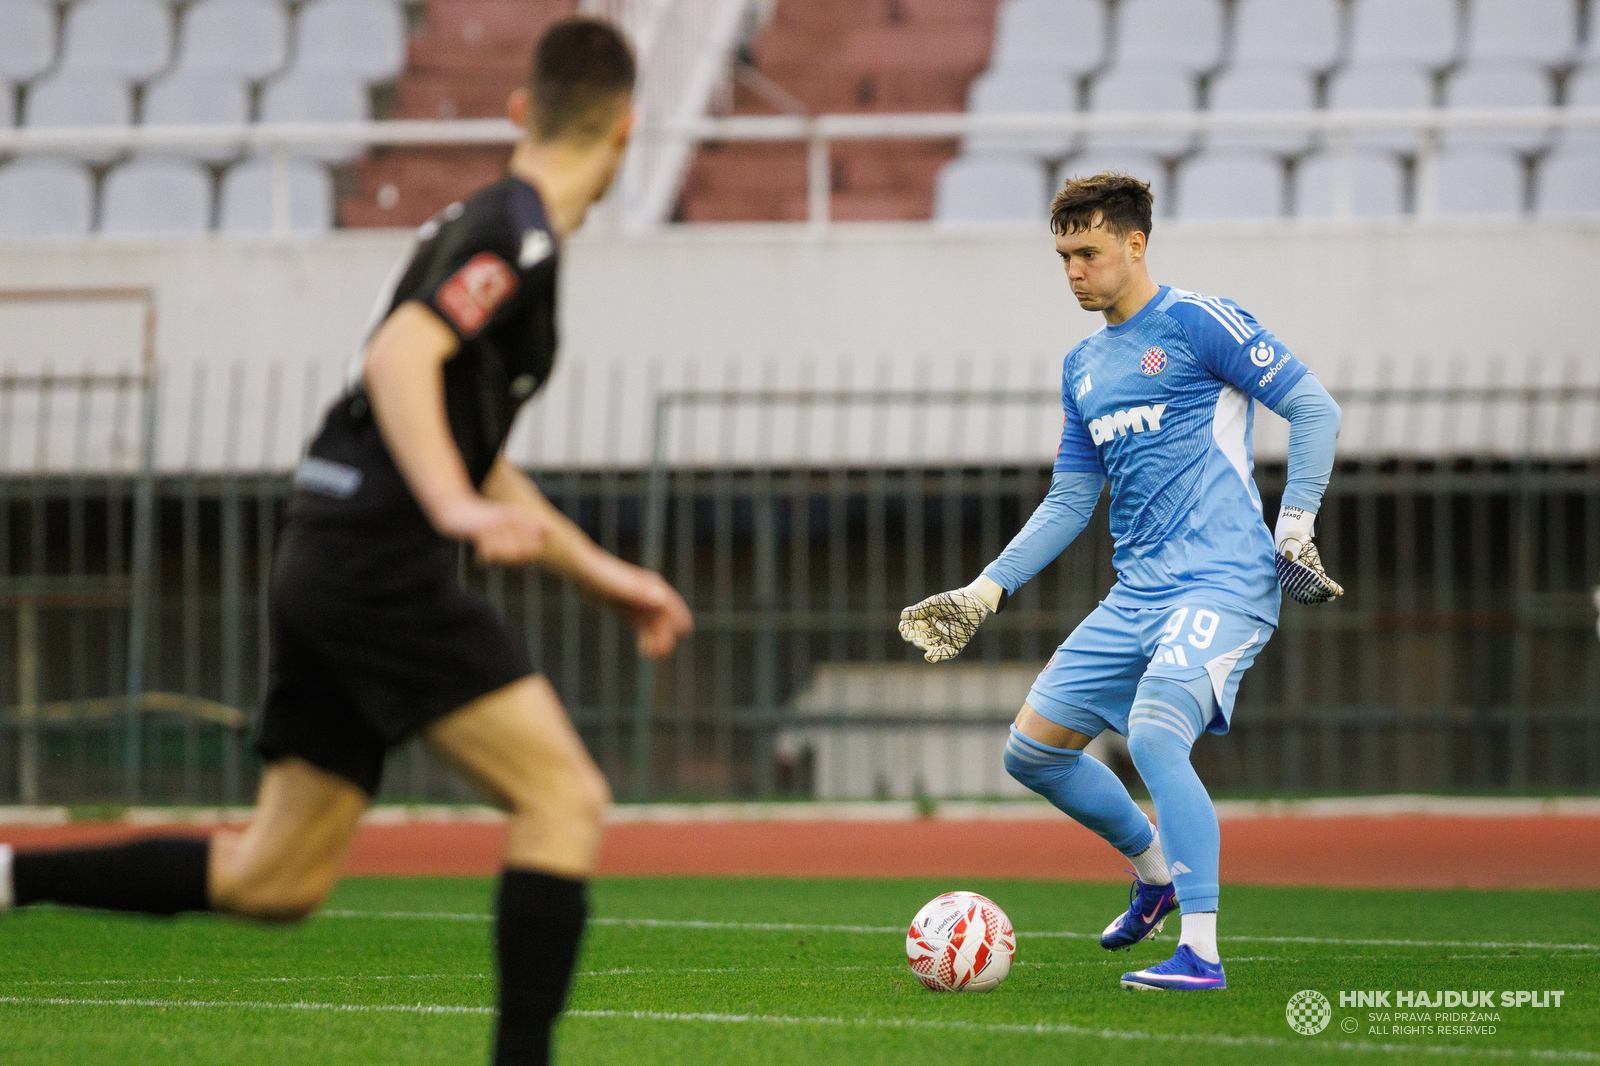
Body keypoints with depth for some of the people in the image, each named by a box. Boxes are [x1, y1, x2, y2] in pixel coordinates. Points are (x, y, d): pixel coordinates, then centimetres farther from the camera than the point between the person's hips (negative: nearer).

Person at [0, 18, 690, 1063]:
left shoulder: (492, 226, 22)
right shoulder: (516, 232, -8)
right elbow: (401, 354, -26)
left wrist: (604, 575, 30)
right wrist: (456, 506, -39)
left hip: (327, 560, 10)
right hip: (384, 567, -10)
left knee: (275, 879, 11)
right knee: (565, 798, -10)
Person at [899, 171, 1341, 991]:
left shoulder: (1196, 322, -4)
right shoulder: (1084, 368, 18)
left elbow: (1315, 409, -6)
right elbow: (1069, 502, 24)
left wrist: (1294, 528, -13)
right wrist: (982, 594, 18)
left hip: (1223, 581, -8)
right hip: (1136, 595, 8)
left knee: (1153, 733, -28)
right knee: (1032, 747, 6)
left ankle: (1201, 954, -27)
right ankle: (1155, 871, 28)